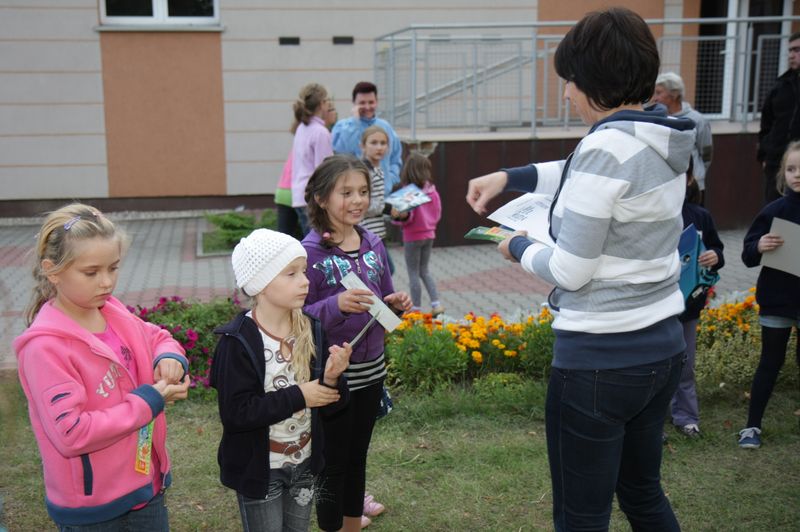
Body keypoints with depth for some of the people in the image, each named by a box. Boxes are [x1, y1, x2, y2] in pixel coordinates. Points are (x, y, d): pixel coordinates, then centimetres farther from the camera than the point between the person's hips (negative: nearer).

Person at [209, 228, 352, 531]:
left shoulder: (311, 331, -5)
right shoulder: (237, 342, -19)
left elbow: (328, 407, 0)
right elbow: (235, 413, -25)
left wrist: (332, 379, -22)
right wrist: (298, 396, -24)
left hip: (304, 463, 5)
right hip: (259, 469, -5)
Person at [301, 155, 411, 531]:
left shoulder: (373, 244, 2)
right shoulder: (310, 251, -16)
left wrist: (397, 304, -8)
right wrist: (336, 305, -31)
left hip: (371, 369, 6)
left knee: (358, 456, 20)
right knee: (333, 461, 8)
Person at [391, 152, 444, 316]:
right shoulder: (432, 189, -1)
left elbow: (408, 217, -19)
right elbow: (438, 213, 7)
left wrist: (398, 216, -36)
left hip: (413, 236, -6)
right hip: (429, 234, 6)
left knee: (414, 273, 6)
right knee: (424, 270, 19)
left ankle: (416, 308, 12)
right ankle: (436, 304, 13)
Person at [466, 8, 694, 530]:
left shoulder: (607, 145, -20)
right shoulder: (664, 140, 5)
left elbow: (570, 271, -18)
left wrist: (518, 247, 0)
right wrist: (509, 177, 22)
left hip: (599, 357, -8)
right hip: (663, 347, 9)